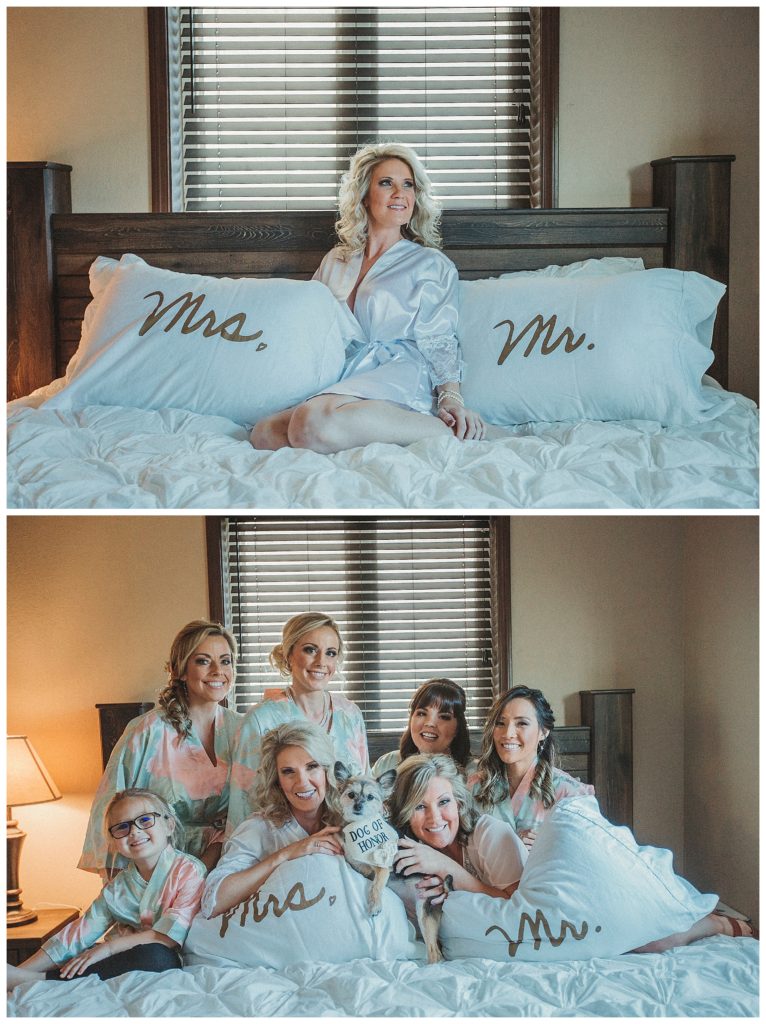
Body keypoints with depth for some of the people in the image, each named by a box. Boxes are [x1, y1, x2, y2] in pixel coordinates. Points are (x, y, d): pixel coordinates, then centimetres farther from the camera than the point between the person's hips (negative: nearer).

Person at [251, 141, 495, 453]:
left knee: (316, 422, -39)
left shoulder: (432, 264, 13)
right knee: (264, 433, -30)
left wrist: (451, 398, -16)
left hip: (395, 378, -4)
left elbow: (439, 343, 3)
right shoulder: (335, 261, 27)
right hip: (336, 382, 5)